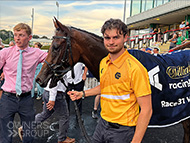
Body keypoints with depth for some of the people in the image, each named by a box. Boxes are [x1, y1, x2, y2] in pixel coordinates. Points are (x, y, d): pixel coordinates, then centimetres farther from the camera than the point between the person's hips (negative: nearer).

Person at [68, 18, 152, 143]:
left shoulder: (135, 68, -23)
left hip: (122, 130, -6)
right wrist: (83, 93, 12)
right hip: (102, 124, 7)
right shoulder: (103, 62, 2)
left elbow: (146, 110, -21)